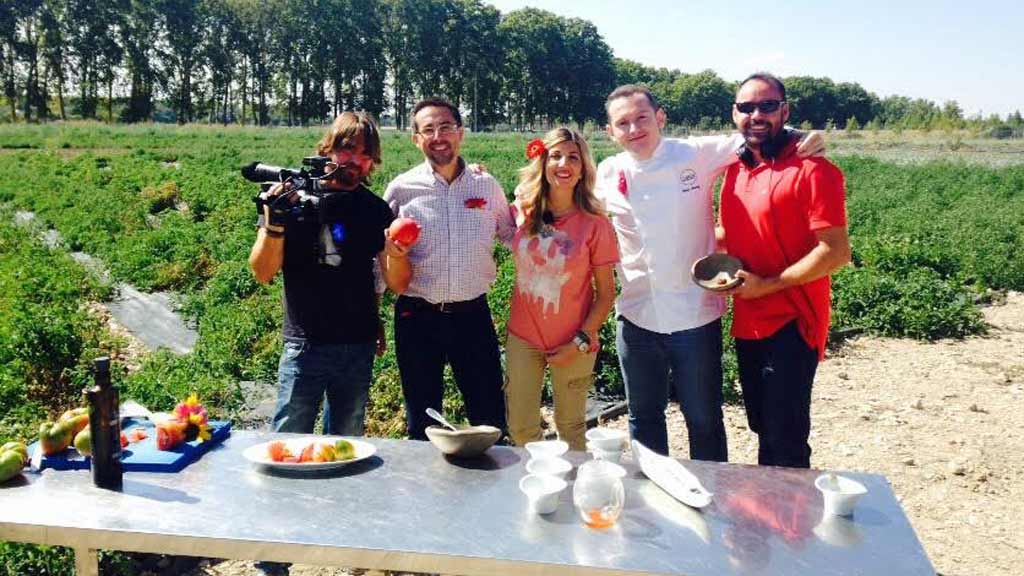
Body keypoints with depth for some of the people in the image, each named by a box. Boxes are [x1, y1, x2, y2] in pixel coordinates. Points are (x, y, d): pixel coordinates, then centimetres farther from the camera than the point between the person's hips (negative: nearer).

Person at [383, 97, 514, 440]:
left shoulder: (487, 186, 3)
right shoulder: (401, 189, -1)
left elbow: (513, 234, 14)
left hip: (473, 313, 1)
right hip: (418, 318, -1)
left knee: (491, 419, 8)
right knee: (422, 425, 13)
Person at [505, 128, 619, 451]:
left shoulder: (595, 225, -12)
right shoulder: (523, 212, -3)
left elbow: (606, 294, -7)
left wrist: (580, 342, -12)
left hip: (572, 345, -3)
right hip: (523, 338, 3)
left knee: (571, 429, 11)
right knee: (521, 430, 10)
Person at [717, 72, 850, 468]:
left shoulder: (812, 170, -14)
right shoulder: (735, 170, 9)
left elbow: (836, 251, -19)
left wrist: (766, 285, -18)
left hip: (791, 326, -7)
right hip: (748, 324, 8)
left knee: (785, 443, -1)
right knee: (762, 429, 20)